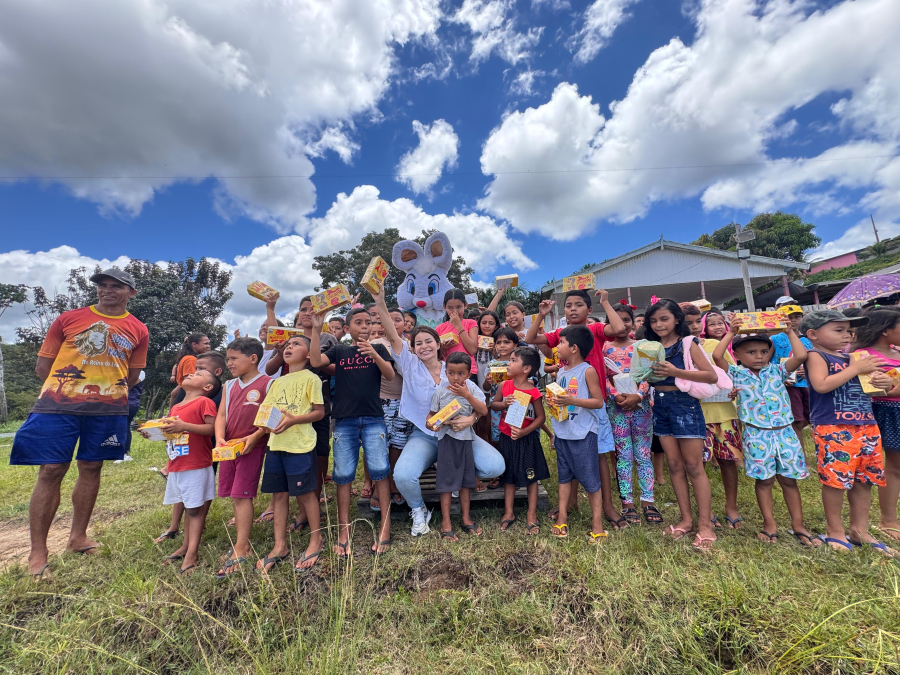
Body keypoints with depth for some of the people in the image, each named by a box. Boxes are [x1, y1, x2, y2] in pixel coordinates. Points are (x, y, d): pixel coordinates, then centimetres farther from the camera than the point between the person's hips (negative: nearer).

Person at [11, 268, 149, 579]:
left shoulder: (138, 331, 5)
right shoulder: (69, 319, 4)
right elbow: (42, 365, 6)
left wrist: (103, 390, 8)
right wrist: (67, 388, 5)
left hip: (107, 410, 1)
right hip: (58, 406, -1)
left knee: (91, 469, 10)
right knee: (50, 471, -1)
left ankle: (78, 536, 25)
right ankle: (38, 550, 11)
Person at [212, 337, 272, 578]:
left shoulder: (267, 384, -7)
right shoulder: (229, 386, 14)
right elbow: (221, 415, 10)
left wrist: (254, 437, -20)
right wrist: (219, 438, -6)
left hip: (252, 446, -7)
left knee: (242, 495, -5)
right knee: (234, 496, 12)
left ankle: (240, 549, 5)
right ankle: (243, 542, 24)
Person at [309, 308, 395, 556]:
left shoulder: (378, 349, 11)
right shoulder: (338, 351, 13)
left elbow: (390, 375, -2)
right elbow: (315, 361, -4)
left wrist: (374, 355, -18)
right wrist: (316, 329, -10)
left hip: (373, 419, -1)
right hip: (344, 421, 1)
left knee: (379, 469, -10)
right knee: (343, 474, 3)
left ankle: (385, 527, 4)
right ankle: (343, 531, 16)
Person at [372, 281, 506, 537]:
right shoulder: (410, 365, -1)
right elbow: (393, 336, -15)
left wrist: (470, 418, -23)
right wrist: (381, 304, -26)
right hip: (423, 436, -1)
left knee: (495, 466, -17)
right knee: (403, 475, -29)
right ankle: (418, 511, 8)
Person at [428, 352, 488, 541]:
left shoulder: (471, 389, -5)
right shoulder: (440, 392, -6)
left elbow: (483, 411, -14)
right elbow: (431, 414, -2)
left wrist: (466, 394, -22)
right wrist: (430, 424, -24)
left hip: (465, 438, 2)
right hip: (447, 438, -2)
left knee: (465, 479, 15)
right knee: (447, 479, 3)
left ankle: (466, 518, 30)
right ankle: (445, 522, 16)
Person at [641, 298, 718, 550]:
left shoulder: (688, 343, -4)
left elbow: (712, 376, -13)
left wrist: (676, 372, -22)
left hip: (684, 403, -5)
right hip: (660, 405, 5)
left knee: (693, 466, 0)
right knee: (674, 465, 10)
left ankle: (705, 524, 11)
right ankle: (686, 519, 21)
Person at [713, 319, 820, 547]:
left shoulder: (777, 371, 5)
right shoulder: (736, 374, -2)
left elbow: (801, 356, -7)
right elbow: (717, 356, -16)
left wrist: (789, 331, 0)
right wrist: (731, 332, -9)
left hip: (784, 432, 2)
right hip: (757, 435, -2)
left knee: (789, 479, 13)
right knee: (764, 480, 7)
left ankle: (798, 525, 27)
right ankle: (769, 524, 20)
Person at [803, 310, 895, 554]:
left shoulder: (848, 357, 16)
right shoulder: (816, 356, -9)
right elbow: (822, 385, -24)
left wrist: (882, 382, 2)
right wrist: (855, 368, -16)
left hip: (865, 425, 8)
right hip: (832, 428, -8)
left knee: (864, 479, 14)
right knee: (835, 479, -2)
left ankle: (859, 529, 28)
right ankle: (834, 530, 14)